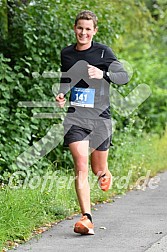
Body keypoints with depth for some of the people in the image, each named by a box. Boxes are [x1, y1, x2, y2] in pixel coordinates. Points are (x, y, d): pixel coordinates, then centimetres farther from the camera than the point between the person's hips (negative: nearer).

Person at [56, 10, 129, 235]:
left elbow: (124, 76, -8)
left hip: (100, 117, -1)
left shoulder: (103, 52, -3)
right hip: (76, 117, 1)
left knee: (98, 169, 11)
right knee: (81, 167, -15)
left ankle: (105, 173, 50)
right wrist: (62, 94, 5)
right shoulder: (66, 53, 8)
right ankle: (87, 218, -18)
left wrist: (103, 74, -25)